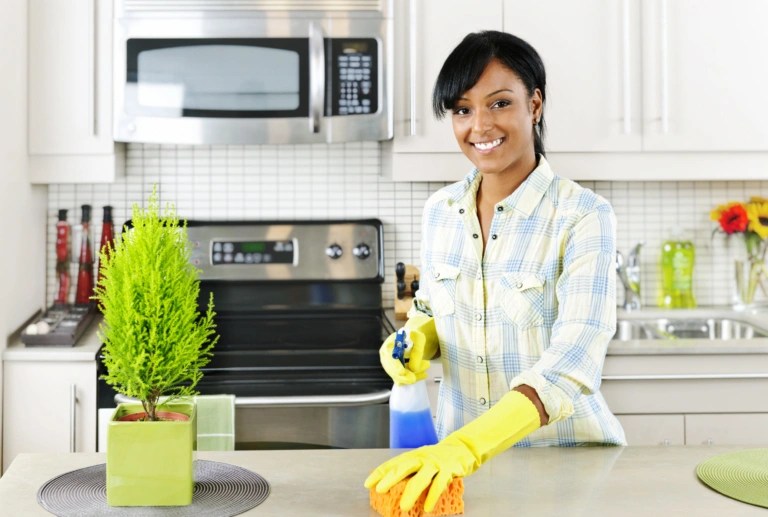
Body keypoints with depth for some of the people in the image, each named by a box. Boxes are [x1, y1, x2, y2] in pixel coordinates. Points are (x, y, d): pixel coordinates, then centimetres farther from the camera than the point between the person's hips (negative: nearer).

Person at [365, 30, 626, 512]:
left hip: (566, 457, -4)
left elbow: (573, 361, -26)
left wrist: (465, 447, -39)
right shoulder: (440, 210, -1)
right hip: (459, 451, 4)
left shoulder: (583, 216, -16)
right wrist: (417, 340, -10)